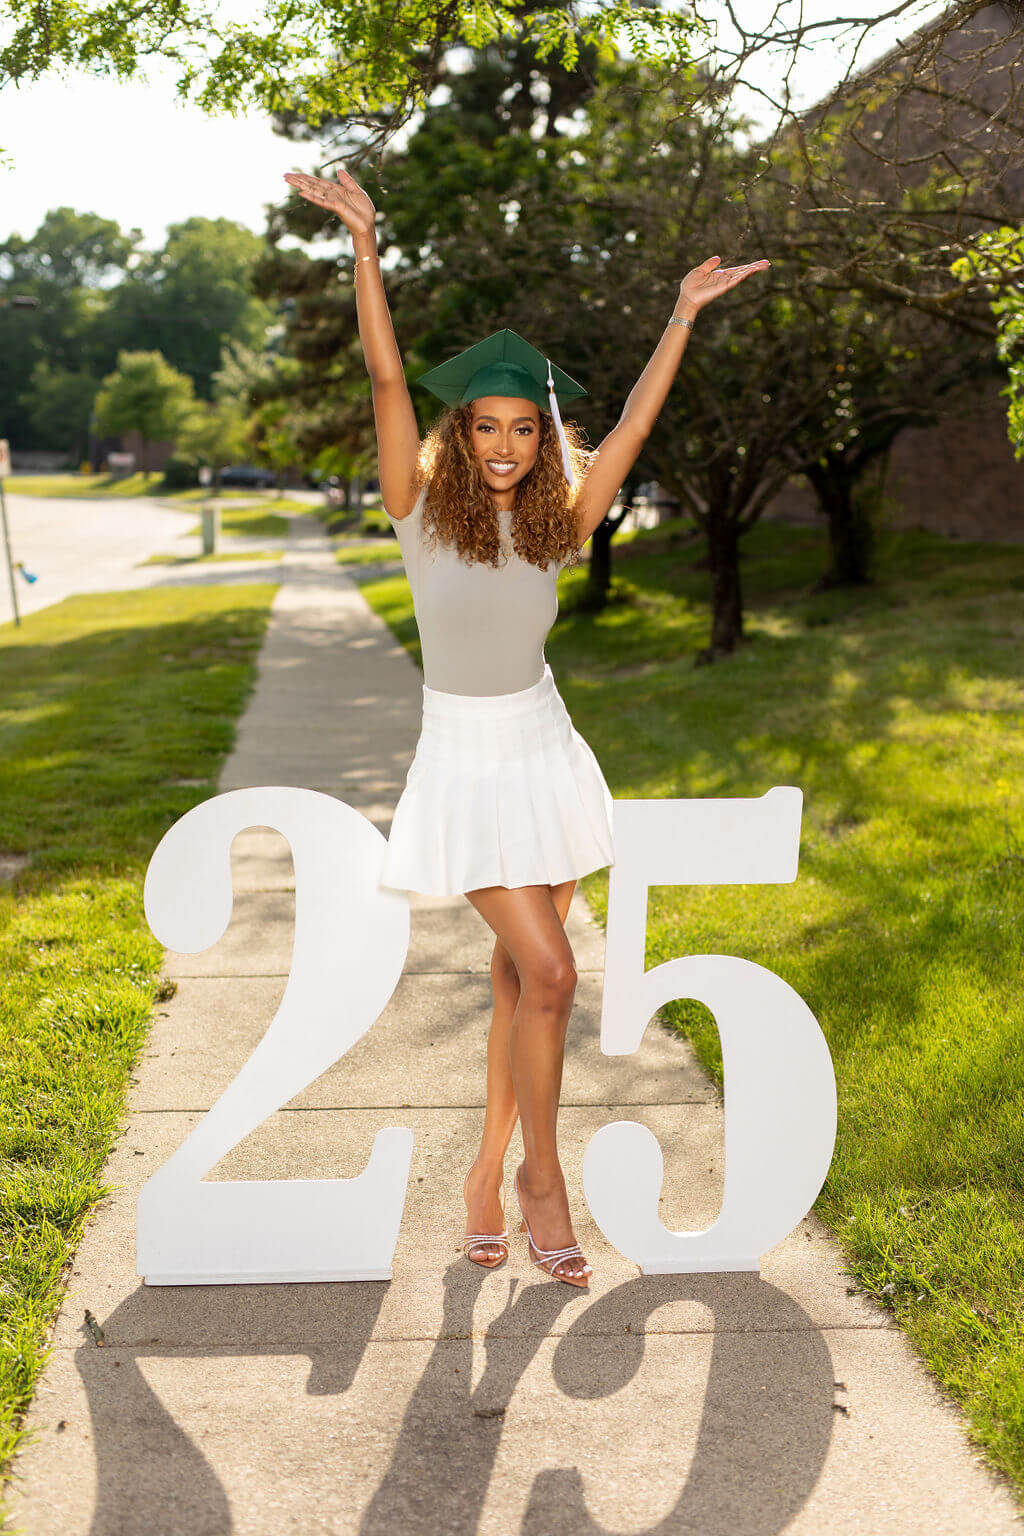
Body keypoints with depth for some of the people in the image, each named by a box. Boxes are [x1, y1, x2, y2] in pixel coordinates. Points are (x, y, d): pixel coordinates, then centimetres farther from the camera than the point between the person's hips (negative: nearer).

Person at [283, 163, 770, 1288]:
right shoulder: (422, 509, -7)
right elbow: (385, 378, -15)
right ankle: (541, 1172, 9)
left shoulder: (559, 521, 1)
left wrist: (683, 316, 0)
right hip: (466, 769, -4)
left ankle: (490, 1170, 26)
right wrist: (364, 247, -21)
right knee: (548, 973, -11)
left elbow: (634, 423, 0)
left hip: (547, 758, 4)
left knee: (519, 979, 10)